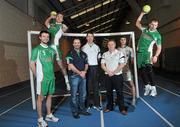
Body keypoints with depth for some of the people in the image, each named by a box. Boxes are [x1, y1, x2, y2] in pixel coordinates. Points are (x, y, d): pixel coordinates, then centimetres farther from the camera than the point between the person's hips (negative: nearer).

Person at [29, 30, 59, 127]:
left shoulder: (51, 50, 10)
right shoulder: (36, 49, -6)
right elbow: (31, 64, -7)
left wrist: (52, 73, 12)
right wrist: (37, 75, -7)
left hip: (51, 77, 6)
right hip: (42, 78, -6)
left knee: (49, 96, 14)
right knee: (40, 98, 2)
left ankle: (49, 115, 29)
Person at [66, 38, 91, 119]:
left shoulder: (83, 54, 13)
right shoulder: (70, 53, -4)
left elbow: (86, 64, 13)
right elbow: (71, 66, -11)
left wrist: (84, 71, -7)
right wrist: (79, 73, -13)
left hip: (83, 76, 5)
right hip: (74, 76, -5)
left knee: (83, 94, 11)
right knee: (74, 95, 2)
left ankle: (82, 109, 24)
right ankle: (75, 111, 14)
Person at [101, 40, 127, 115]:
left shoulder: (120, 53, -2)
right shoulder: (104, 54, 8)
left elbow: (122, 65, -8)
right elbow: (102, 65, 4)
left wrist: (113, 72, -13)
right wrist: (108, 72, -11)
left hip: (117, 75, -3)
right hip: (108, 76, 3)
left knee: (119, 92, 0)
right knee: (109, 92, 10)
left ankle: (122, 108, 9)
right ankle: (109, 107, 23)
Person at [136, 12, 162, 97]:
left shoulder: (157, 35, 1)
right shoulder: (145, 29, 12)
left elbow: (159, 48, 1)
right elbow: (137, 23, 24)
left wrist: (156, 56, -15)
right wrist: (142, 14, 15)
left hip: (147, 53, -4)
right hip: (139, 52, 4)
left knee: (149, 70, -12)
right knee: (141, 70, 4)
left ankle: (153, 88, -3)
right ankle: (147, 86, 16)